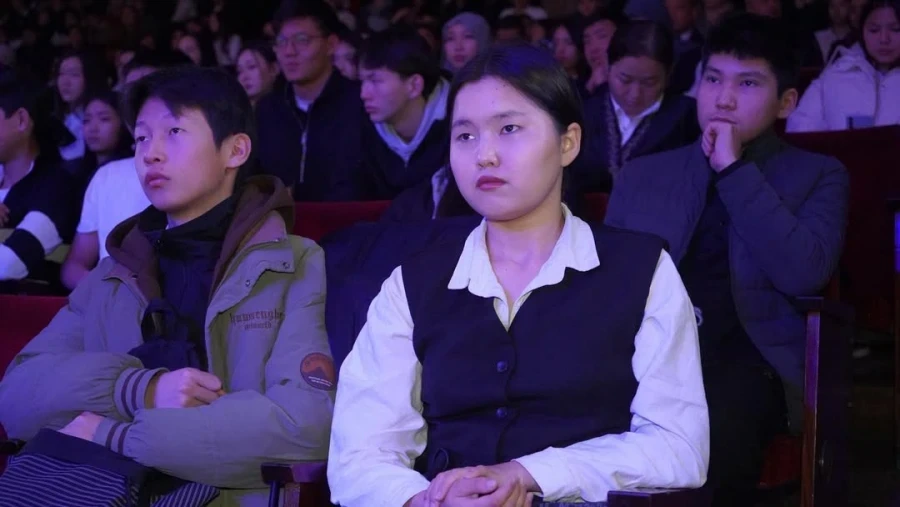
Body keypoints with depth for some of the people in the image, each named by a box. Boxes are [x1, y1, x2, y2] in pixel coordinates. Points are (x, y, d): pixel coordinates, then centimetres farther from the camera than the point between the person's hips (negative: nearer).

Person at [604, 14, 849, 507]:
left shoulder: (817, 175, 13)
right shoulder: (642, 175, 21)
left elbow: (804, 273, -6)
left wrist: (734, 171, -4)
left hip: (747, 358, -2)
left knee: (705, 430, -37)